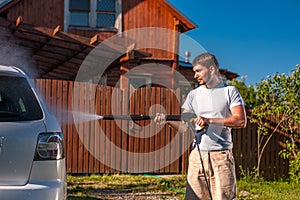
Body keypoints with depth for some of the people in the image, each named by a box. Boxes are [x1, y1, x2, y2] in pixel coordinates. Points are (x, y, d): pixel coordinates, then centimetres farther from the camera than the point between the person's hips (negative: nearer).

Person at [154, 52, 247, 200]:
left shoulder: (229, 91, 4)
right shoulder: (193, 95, 14)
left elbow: (241, 121, -8)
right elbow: (183, 126, 7)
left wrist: (209, 120, -15)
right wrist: (166, 119, -14)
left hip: (221, 156, -3)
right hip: (197, 155, 3)